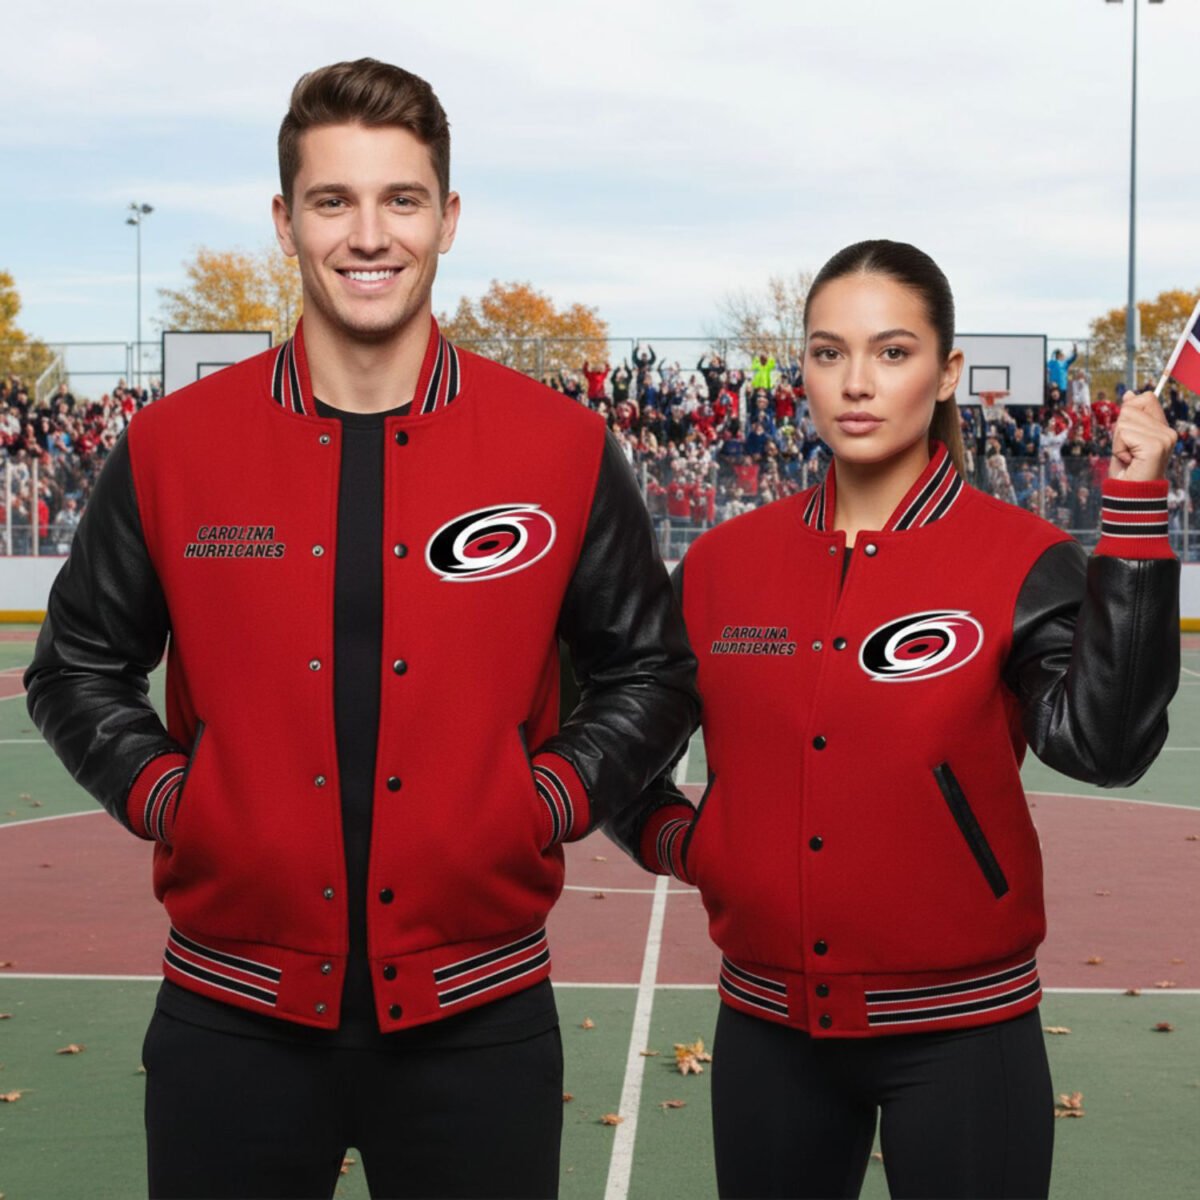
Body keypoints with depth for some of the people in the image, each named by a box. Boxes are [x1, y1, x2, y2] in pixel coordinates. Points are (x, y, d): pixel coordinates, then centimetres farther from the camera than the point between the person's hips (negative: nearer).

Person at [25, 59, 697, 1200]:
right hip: (235, 1019, 1)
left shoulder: (564, 448, -2)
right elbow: (77, 669, 11)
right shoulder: (171, 445, 0)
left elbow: (647, 672, 8)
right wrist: (163, 796, -3)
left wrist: (549, 799, -5)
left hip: (476, 1018, 0)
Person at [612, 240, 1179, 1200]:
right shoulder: (723, 563, 2)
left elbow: (1102, 743, -24)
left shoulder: (1020, 560, -8)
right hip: (770, 1029, 4)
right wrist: (670, 838, -2)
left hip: (960, 1030, -3)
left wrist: (1135, 512, -26)